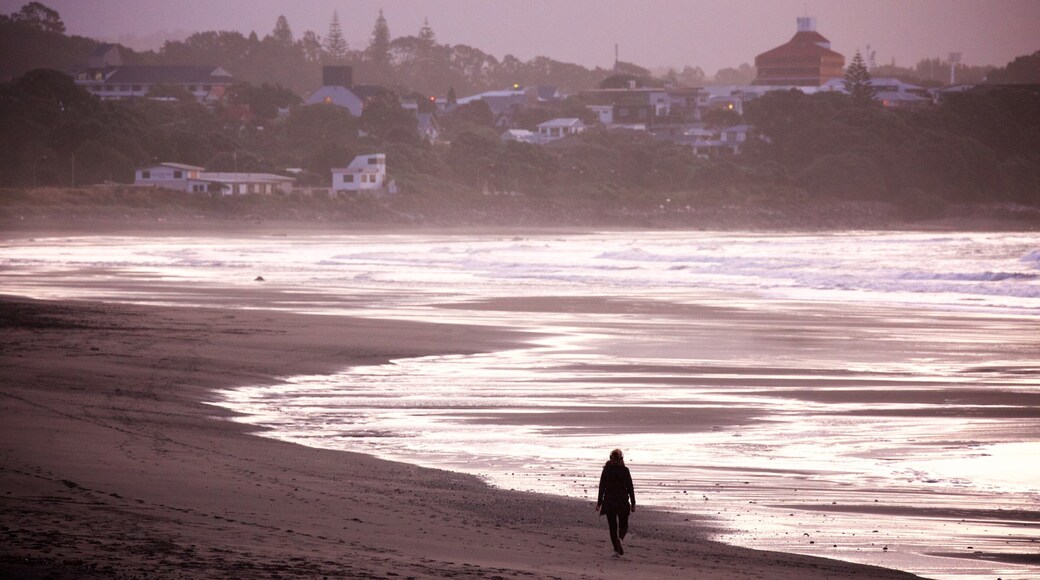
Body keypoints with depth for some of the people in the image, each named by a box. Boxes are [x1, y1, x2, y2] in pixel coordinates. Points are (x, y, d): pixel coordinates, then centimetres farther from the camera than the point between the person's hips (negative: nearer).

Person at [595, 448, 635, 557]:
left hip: (609, 502, 1)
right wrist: (633, 504, 4)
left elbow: (601, 488, -1)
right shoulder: (625, 470, -4)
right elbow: (630, 488, -2)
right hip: (622, 502, -1)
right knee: (623, 526, 11)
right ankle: (620, 538, -21)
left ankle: (616, 550, 4)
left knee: (612, 527, 8)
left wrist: (599, 503, 5)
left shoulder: (606, 470, -2)